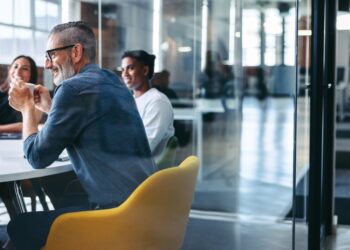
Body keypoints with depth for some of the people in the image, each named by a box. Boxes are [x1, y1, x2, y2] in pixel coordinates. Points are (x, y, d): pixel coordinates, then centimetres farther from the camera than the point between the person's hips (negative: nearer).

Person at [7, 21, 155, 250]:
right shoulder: (112, 80, 13)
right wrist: (48, 107, 20)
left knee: (19, 227, 4)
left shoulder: (73, 87, -14)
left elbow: (38, 157, -6)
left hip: (118, 210, -9)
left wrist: (26, 107, 6)